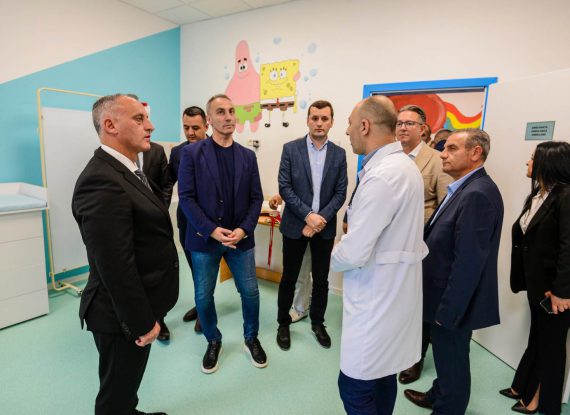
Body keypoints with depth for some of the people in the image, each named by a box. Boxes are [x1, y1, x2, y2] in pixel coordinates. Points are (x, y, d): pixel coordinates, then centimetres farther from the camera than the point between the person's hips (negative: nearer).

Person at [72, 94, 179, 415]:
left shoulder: (127, 170, 7)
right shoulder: (102, 182, -26)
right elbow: (116, 267, -27)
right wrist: (142, 322, -18)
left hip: (138, 309, 9)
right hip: (123, 316, -9)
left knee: (127, 383, 29)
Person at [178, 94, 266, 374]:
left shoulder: (247, 156, 5)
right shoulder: (192, 153, -4)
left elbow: (256, 198, 3)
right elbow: (186, 197, -8)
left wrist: (244, 229, -11)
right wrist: (211, 230, -17)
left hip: (240, 238, 2)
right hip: (204, 239, -2)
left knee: (250, 292, 9)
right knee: (203, 297, 10)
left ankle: (251, 339, 34)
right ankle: (213, 341, 36)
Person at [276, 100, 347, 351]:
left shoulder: (339, 154, 3)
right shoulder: (291, 149, -3)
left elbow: (340, 193, 0)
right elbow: (284, 187, -8)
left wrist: (321, 218, -13)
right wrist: (308, 215, -17)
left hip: (325, 226, 2)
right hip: (295, 225, -2)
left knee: (321, 280, 13)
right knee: (289, 278, 10)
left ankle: (318, 323, 34)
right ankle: (283, 324, 29)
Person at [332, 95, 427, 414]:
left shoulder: (383, 175, -23)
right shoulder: (403, 164, 9)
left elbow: (354, 254, -24)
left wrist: (335, 258, -4)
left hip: (377, 297, -10)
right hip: (390, 290, 10)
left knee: (355, 388, 5)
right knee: (382, 377, 23)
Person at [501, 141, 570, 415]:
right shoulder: (537, 194, 8)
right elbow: (524, 236, 7)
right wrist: (522, 278, 7)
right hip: (535, 280, 7)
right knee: (537, 336, 20)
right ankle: (523, 387, 36)